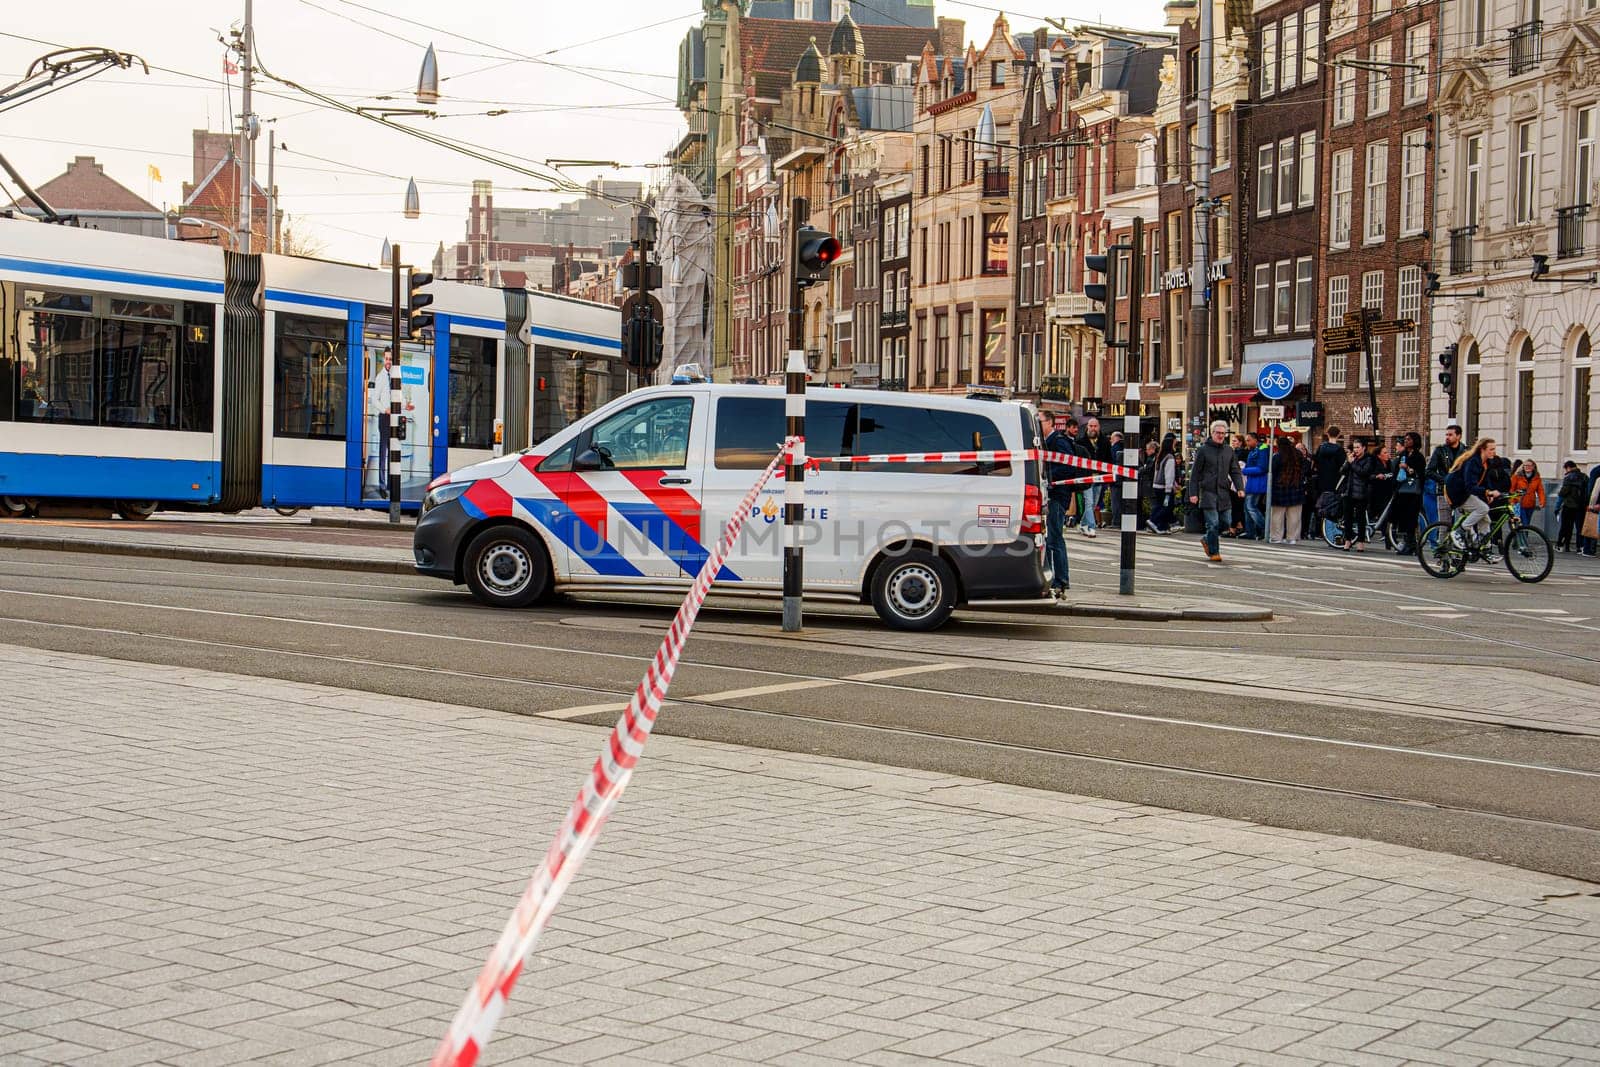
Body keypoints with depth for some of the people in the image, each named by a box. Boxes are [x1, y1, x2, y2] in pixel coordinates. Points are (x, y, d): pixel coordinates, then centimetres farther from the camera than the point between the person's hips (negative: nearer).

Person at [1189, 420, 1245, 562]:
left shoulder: (1229, 451, 12)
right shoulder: (1203, 450, -1)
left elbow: (1235, 472, 13)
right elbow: (1195, 473, -1)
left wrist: (1240, 488, -3)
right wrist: (1193, 493, -6)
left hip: (1224, 492, 5)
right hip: (1208, 492, -5)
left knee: (1226, 522, 4)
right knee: (1213, 523, -8)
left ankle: (1207, 540, 28)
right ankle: (1213, 552, 3)